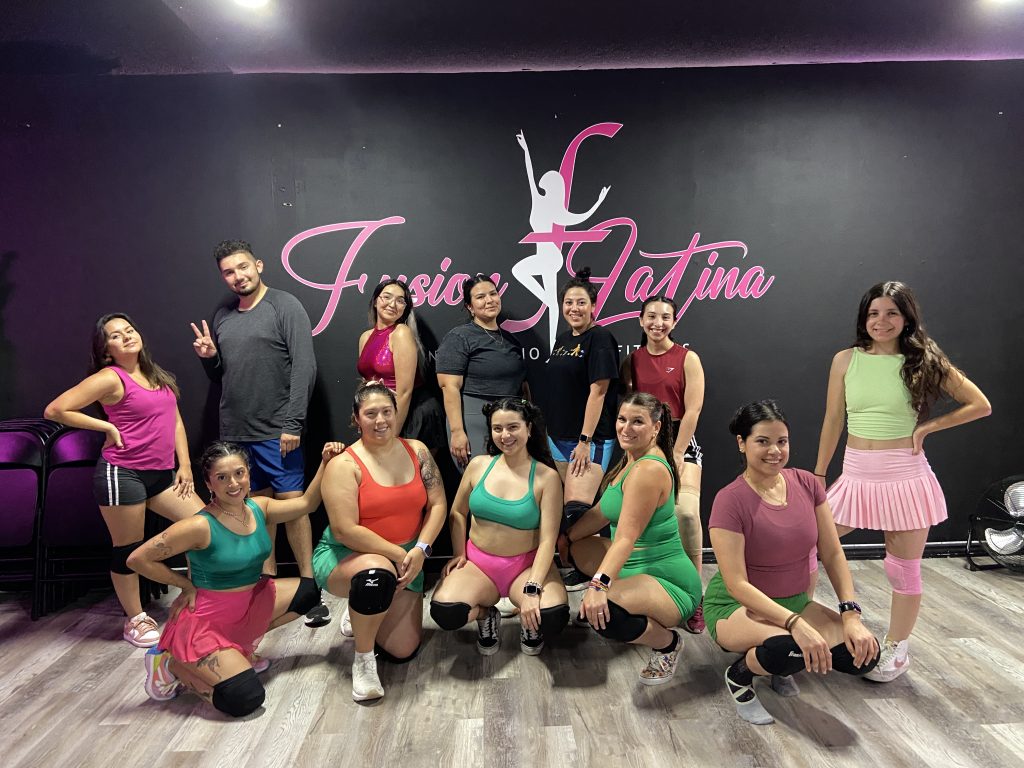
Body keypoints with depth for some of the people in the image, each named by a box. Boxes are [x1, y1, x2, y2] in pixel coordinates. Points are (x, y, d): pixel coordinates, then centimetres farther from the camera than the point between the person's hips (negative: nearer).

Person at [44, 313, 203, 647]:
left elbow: (174, 420, 15)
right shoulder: (111, 378, -9)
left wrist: (185, 464, 7)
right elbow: (55, 410, -12)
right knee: (128, 549, 5)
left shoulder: (157, 376, 12)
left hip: (161, 473, 7)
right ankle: (135, 621, 23)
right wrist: (108, 427, -9)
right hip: (122, 473, -7)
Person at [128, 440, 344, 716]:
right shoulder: (201, 526, -22)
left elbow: (306, 504, 10)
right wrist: (186, 585, -9)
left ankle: (245, 644, 13)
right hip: (205, 620, -7)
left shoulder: (259, 507, -3)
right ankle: (170, 664, 4)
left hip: (251, 603, 7)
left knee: (310, 591, 5)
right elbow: (138, 559, -16)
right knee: (246, 699, -20)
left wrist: (326, 463, 1)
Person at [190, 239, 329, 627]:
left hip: (275, 431, -5)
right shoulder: (222, 317, 15)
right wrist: (209, 357, 0)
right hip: (235, 432, 5)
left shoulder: (284, 306, -3)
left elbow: (304, 366, -12)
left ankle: (309, 585, 4)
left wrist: (293, 424, -18)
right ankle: (268, 582, 21)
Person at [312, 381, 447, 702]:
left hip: (404, 560, 5)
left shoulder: (416, 450, -1)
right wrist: (397, 554, -20)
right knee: (378, 572, -41)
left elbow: (437, 504, -1)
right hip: (347, 557, -5)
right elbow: (345, 531, -21)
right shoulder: (345, 464, -16)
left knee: (402, 652, -1)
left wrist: (420, 550, -15)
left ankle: (364, 615, 33)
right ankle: (362, 660, -15)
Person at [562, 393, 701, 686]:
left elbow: (626, 537, -30)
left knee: (601, 611, -34)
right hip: (638, 567, 10)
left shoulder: (650, 469, -22)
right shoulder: (631, 460, 8)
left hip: (668, 583, -10)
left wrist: (598, 585, -37)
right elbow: (603, 513, 16)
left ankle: (667, 643, -3)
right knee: (577, 548, 20)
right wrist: (564, 538, 17)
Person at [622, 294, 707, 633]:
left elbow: (692, 411, -7)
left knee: (686, 511, -23)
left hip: (681, 440, -3)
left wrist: (676, 455, -11)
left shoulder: (687, 358, -1)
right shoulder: (632, 361, 9)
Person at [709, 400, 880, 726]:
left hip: (795, 601, 6)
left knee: (863, 654, -15)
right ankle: (739, 676, -1)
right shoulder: (730, 500, -20)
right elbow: (737, 584, -22)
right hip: (737, 606, -6)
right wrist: (796, 623, -33)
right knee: (787, 648, -36)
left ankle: (782, 664, 13)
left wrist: (851, 615, -13)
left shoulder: (806, 484, -4)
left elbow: (833, 555, 0)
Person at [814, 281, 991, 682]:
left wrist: (928, 426, -6)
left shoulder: (924, 362, -2)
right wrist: (818, 476, 9)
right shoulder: (846, 360, 1)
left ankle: (896, 650, 29)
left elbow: (980, 405, 5)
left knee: (904, 570, 9)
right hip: (856, 474, 2)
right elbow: (832, 421, 7)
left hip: (905, 476, -1)